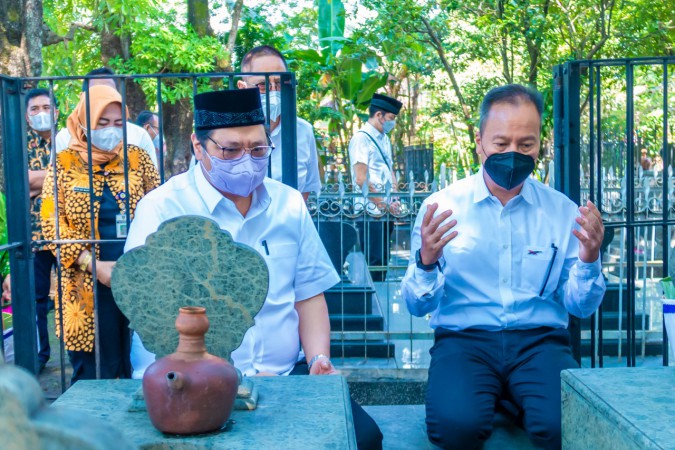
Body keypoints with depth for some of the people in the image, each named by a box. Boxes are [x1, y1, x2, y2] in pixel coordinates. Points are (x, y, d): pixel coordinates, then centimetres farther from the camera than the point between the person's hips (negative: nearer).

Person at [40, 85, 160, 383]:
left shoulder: (138, 159, 7)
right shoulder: (64, 164, 3)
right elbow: (52, 224, -3)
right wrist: (95, 265, -14)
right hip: (87, 287, -1)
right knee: (92, 373, 5)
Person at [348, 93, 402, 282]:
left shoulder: (384, 139, 17)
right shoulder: (361, 138, -10)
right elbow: (361, 179, -17)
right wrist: (382, 202, -15)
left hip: (386, 208, 8)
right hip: (370, 210, -8)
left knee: (383, 259, 12)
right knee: (374, 260, -8)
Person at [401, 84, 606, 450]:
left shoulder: (562, 211, 6)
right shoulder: (441, 206, 1)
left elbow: (580, 307, 7)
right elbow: (417, 306, 0)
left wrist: (589, 261, -13)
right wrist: (426, 262, -21)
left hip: (539, 341, 1)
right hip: (463, 339, -1)